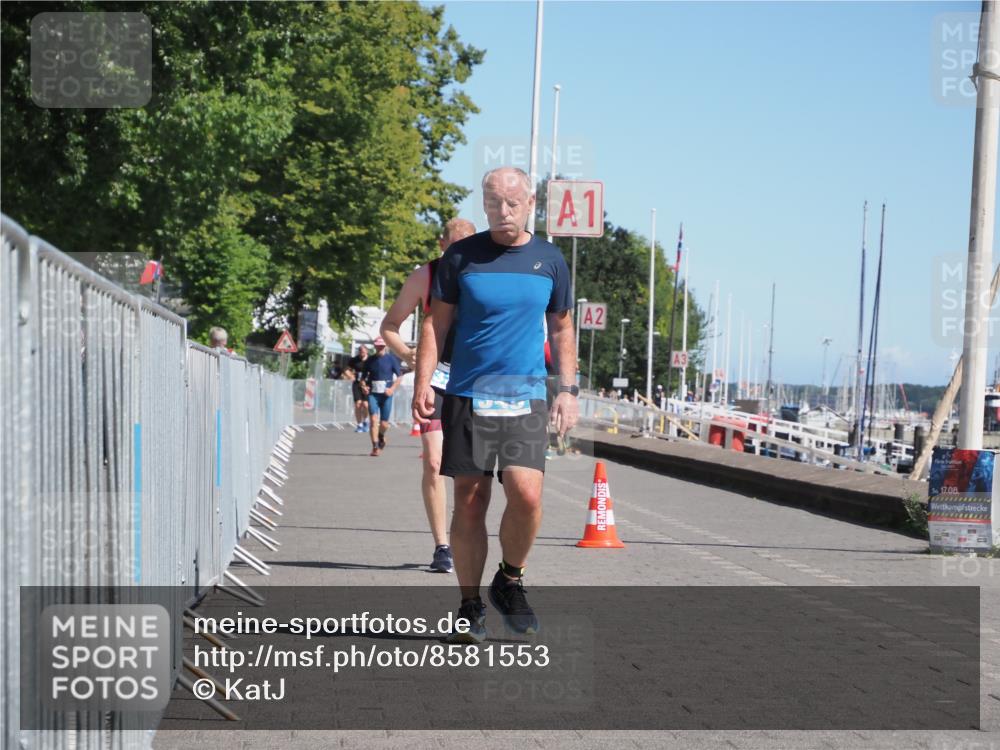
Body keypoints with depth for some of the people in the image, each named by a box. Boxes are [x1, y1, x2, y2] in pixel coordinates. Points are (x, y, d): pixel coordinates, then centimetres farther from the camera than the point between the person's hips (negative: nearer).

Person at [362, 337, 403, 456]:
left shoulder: (391, 359, 1)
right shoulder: (370, 360, 7)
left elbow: (399, 376, 3)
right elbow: (363, 376, 17)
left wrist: (392, 388, -10)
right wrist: (364, 385, -4)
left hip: (386, 394, -1)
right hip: (373, 394, 1)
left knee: (384, 424, 3)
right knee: (374, 419, -15)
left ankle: (381, 437, 37)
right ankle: (375, 447, -15)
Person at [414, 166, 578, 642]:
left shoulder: (549, 260, 8)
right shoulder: (461, 256, 3)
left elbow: (561, 330, 17)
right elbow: (436, 324, 6)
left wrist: (568, 390, 9)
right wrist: (423, 385, -4)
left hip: (525, 398, 0)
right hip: (467, 396, 0)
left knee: (526, 494, -16)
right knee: (469, 502, 2)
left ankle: (510, 581, 9)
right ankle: (470, 606, 15)